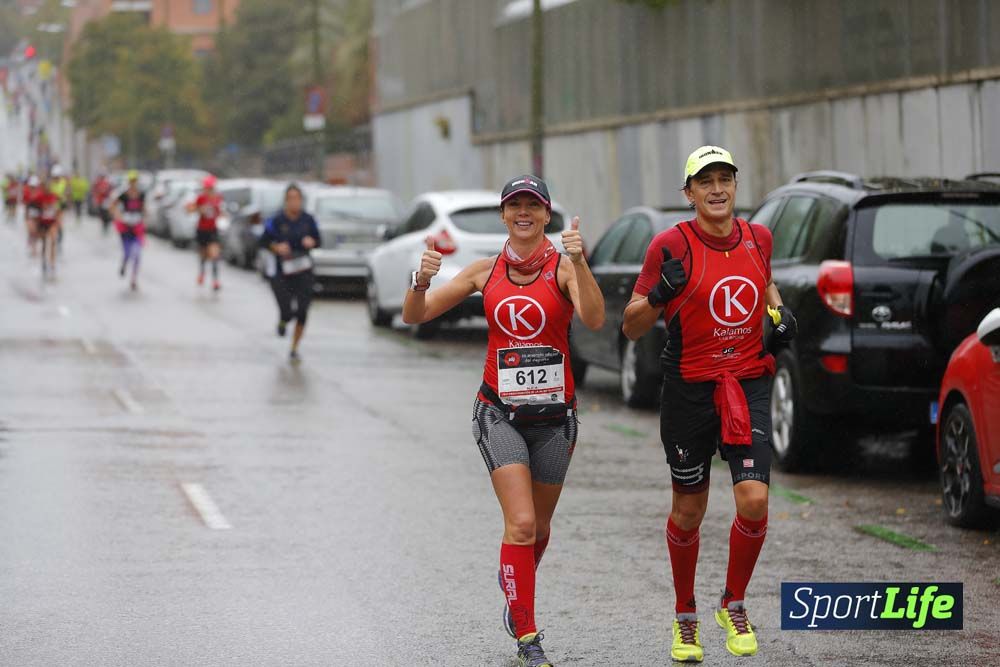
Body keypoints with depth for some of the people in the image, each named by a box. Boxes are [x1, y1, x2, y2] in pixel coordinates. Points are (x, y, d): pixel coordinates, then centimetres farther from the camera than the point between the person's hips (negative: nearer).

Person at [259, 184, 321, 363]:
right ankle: (283, 320, 33)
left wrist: (312, 242, -14)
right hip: (280, 272, -2)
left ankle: (294, 350, 13)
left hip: (302, 271, 2)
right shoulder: (276, 221, -8)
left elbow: (318, 241, 8)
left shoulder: (308, 220, -1)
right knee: (287, 312, -8)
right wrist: (276, 247, -20)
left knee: (302, 313, -4)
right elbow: (263, 241, -2)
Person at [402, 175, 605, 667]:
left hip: (554, 414, 0)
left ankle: (515, 595, 44)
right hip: (500, 413, 0)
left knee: (538, 526, 15)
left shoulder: (562, 267, -5)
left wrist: (579, 261, -36)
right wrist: (422, 281, -16)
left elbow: (594, 319, -24)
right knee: (521, 524, -15)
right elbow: (415, 316, 6)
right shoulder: (485, 271, 3)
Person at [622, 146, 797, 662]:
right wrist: (660, 294, -26)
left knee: (753, 501, -13)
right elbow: (631, 326, -7)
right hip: (689, 389, -2)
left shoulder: (757, 238, 3)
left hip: (748, 387, 2)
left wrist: (780, 311, 7)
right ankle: (685, 617, 29)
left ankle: (734, 604, 11)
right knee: (688, 511, 9)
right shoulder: (673, 245, -10)